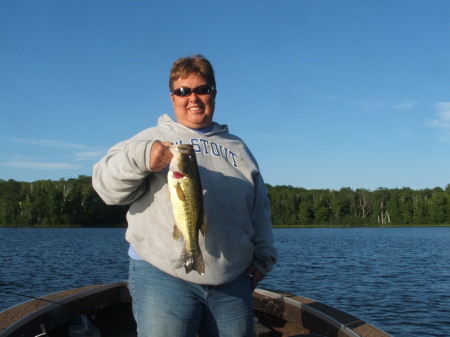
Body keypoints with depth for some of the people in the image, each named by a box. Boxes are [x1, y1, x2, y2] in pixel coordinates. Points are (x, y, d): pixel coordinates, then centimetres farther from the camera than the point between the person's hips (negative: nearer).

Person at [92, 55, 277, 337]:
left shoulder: (237, 147, 20)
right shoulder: (153, 138, 10)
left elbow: (260, 209, 20)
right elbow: (108, 186, -2)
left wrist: (262, 258, 10)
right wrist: (141, 156, -19)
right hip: (163, 275, -3)